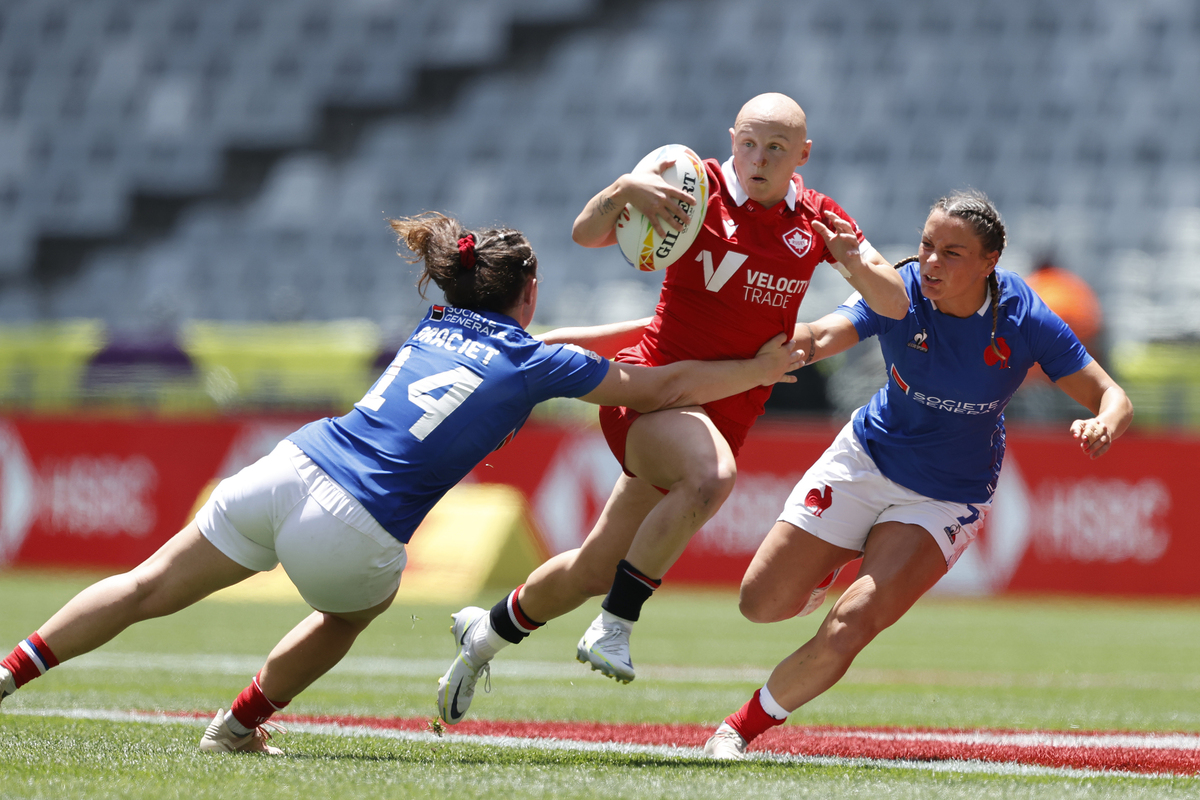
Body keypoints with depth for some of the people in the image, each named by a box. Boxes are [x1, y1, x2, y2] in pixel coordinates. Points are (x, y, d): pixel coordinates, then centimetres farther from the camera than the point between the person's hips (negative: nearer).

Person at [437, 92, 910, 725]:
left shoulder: (817, 220, 6)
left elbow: (895, 305, 5)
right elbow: (587, 234, -12)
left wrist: (857, 264, -17)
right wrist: (623, 190, -34)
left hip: (726, 413, 5)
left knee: (597, 569, 10)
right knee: (710, 477, -39)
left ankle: (487, 630, 37)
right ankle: (614, 626, -25)